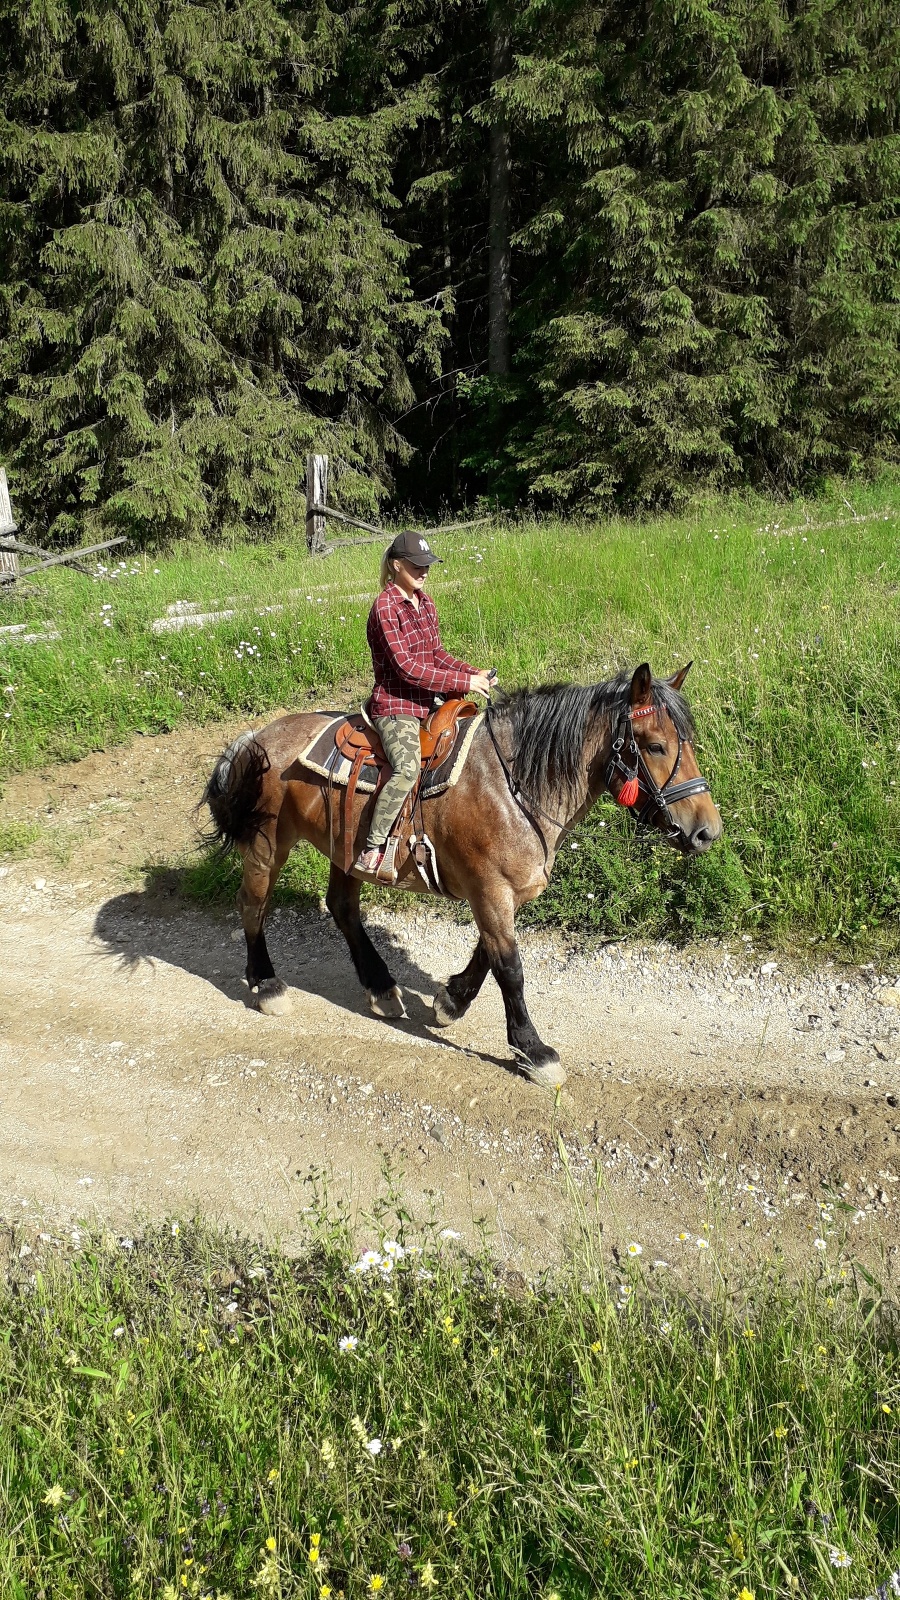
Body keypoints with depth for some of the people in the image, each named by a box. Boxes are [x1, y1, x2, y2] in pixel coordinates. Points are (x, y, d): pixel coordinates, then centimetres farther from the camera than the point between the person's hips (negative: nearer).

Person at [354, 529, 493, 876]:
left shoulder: (425, 602, 11)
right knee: (408, 767, -33)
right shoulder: (386, 607, -15)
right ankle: (372, 851, -26)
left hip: (428, 702, 9)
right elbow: (408, 668, -21)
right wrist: (465, 682, -20)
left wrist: (474, 673, 0)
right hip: (395, 706, -9)